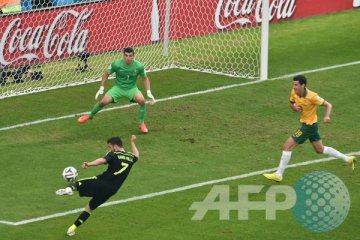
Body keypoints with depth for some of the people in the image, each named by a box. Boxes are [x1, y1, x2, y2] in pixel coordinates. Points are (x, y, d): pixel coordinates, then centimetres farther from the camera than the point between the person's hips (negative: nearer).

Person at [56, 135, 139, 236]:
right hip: (111, 190, 6)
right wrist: (132, 142, 53)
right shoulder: (131, 157, 14)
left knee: (74, 183, 1)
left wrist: (89, 164, -39)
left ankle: (69, 188, -34)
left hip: (101, 182, -6)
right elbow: (136, 156, 40)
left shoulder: (114, 155, -5)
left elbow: (103, 160, -26)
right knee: (90, 207, 20)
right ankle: (73, 228, 16)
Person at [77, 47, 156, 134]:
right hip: (118, 87, 0)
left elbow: (145, 78, 2)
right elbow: (106, 74, -1)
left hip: (131, 88, 0)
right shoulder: (116, 64, -18)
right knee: (103, 101, -18)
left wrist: (149, 93, -4)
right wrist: (101, 89, -2)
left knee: (141, 100, -29)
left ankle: (142, 123, -5)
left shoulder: (139, 66, -16)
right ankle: (90, 116, 14)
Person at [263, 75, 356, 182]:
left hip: (309, 126, -9)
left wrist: (327, 116, -35)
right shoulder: (294, 93, -6)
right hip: (305, 124, 9)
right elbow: (291, 103, 13)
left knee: (287, 146, -9)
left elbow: (328, 105, -16)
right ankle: (347, 159, 32)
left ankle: (279, 174, -1)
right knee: (320, 149, 22)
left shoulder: (312, 96, -26)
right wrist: (294, 107, -12)